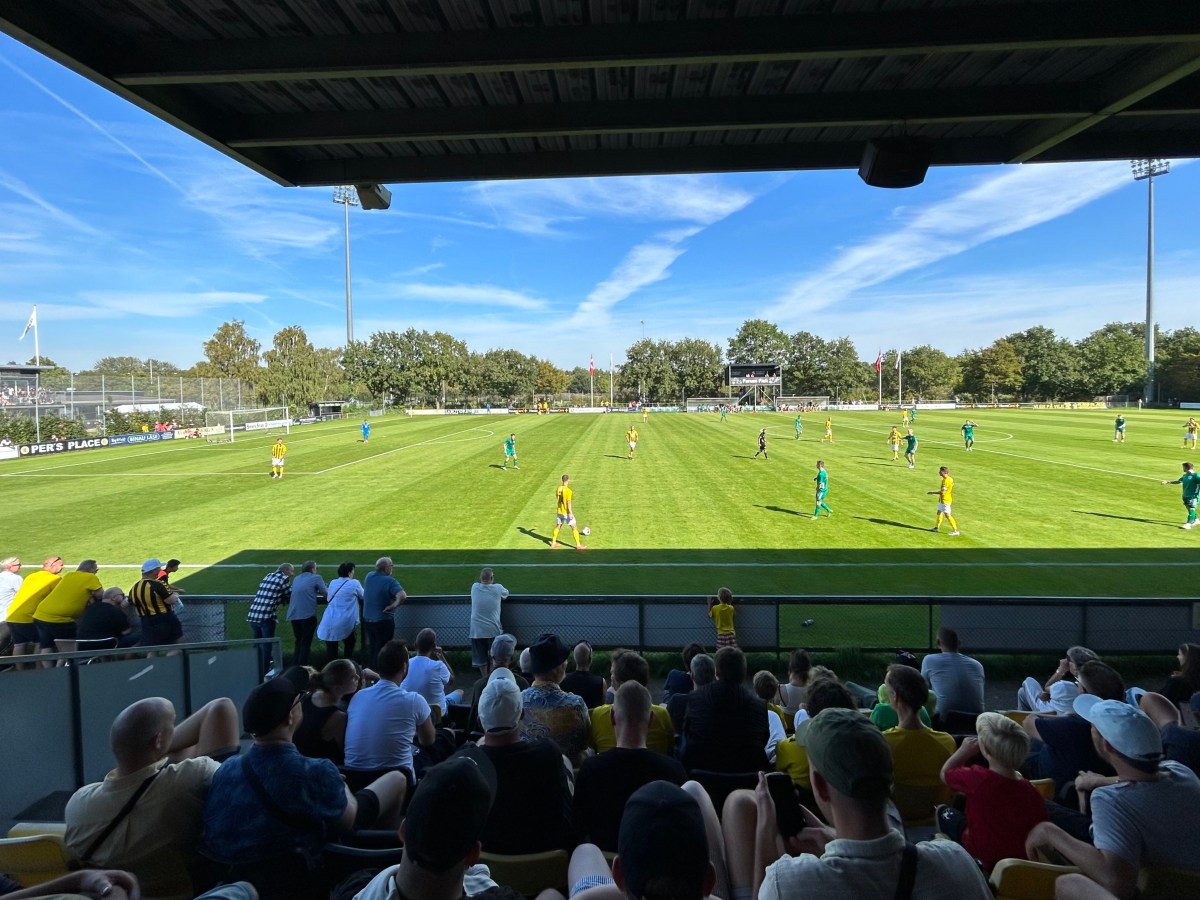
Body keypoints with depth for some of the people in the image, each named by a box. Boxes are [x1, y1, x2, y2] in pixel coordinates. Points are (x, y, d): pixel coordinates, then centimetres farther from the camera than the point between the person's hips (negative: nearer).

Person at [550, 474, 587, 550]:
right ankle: (578, 545, 6)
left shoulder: (558, 488, 0)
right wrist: (571, 513, -18)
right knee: (574, 528, 4)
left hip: (559, 511, 7)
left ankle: (553, 543, 26)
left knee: (557, 527, 20)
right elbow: (568, 503, -22)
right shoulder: (568, 490, -21)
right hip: (567, 512, -7)